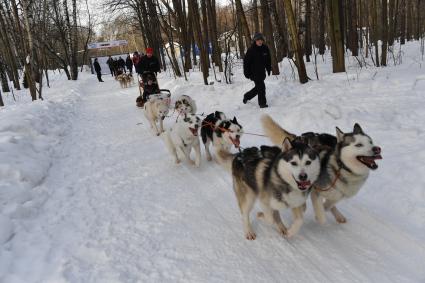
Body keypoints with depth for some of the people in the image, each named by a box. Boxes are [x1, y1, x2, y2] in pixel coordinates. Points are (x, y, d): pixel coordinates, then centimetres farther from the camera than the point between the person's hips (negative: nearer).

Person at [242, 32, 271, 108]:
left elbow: (268, 60, 14)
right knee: (261, 87, -11)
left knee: (258, 88, 15)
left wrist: (269, 69, 12)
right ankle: (262, 103, 0)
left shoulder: (265, 48, 2)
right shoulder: (251, 50, -13)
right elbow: (246, 61, -9)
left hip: (262, 72, 6)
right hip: (254, 72, -6)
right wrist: (247, 73, -11)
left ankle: (247, 96, 36)